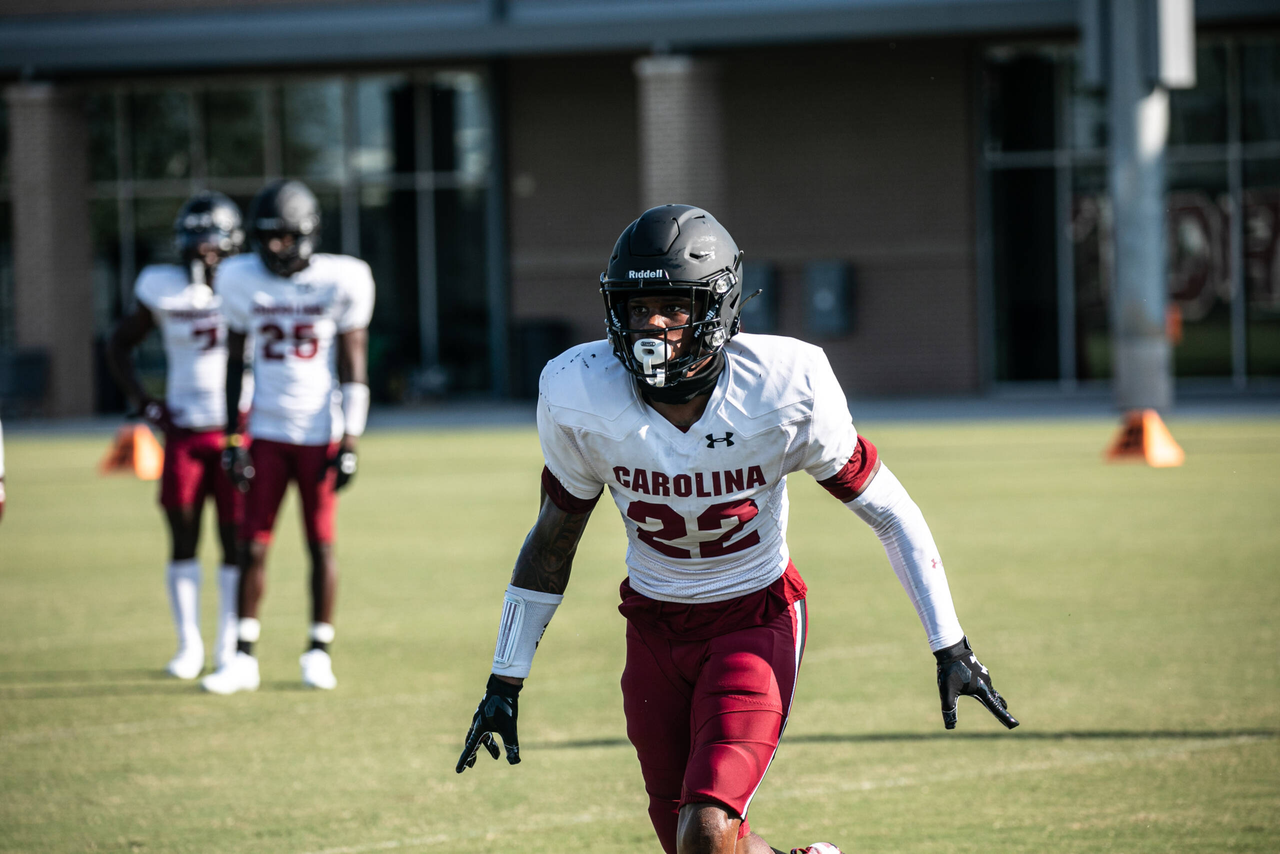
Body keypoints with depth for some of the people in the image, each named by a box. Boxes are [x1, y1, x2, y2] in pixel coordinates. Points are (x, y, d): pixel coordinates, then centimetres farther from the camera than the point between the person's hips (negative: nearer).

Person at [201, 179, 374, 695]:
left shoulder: (342, 281, -7)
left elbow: (353, 369, -4)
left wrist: (349, 444, -8)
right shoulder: (243, 281, -1)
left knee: (321, 542, 2)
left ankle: (319, 652, 13)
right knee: (253, 545, 0)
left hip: (320, 433, -2)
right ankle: (244, 657, 4)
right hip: (267, 433, 2)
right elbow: (235, 363, 6)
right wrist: (233, 439, 3)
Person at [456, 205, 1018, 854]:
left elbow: (886, 509, -8)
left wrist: (950, 645, -7)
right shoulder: (580, 397, -17)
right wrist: (504, 681, 3)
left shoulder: (784, 389, -22)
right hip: (654, 627, 3)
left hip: (756, 621, -3)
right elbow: (553, 538, 0)